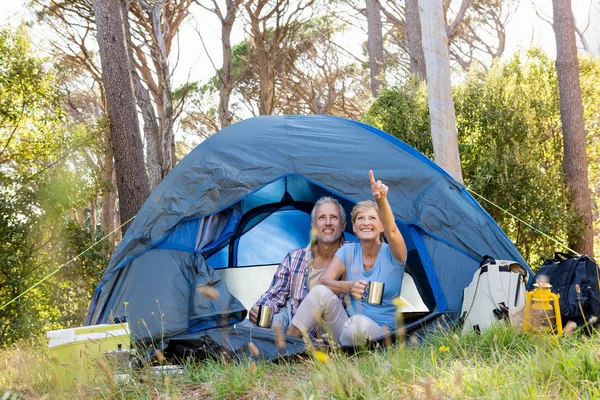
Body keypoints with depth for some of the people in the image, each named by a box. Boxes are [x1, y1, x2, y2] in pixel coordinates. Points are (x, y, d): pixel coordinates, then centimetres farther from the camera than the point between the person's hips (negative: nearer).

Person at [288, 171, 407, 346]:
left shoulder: (393, 255, -8)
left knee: (359, 323, -39)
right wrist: (349, 286, -28)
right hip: (347, 325, 4)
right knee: (320, 292, -24)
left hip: (378, 334, -4)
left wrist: (382, 201, -52)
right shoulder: (348, 251, 5)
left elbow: (392, 230, -31)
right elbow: (324, 280, -6)